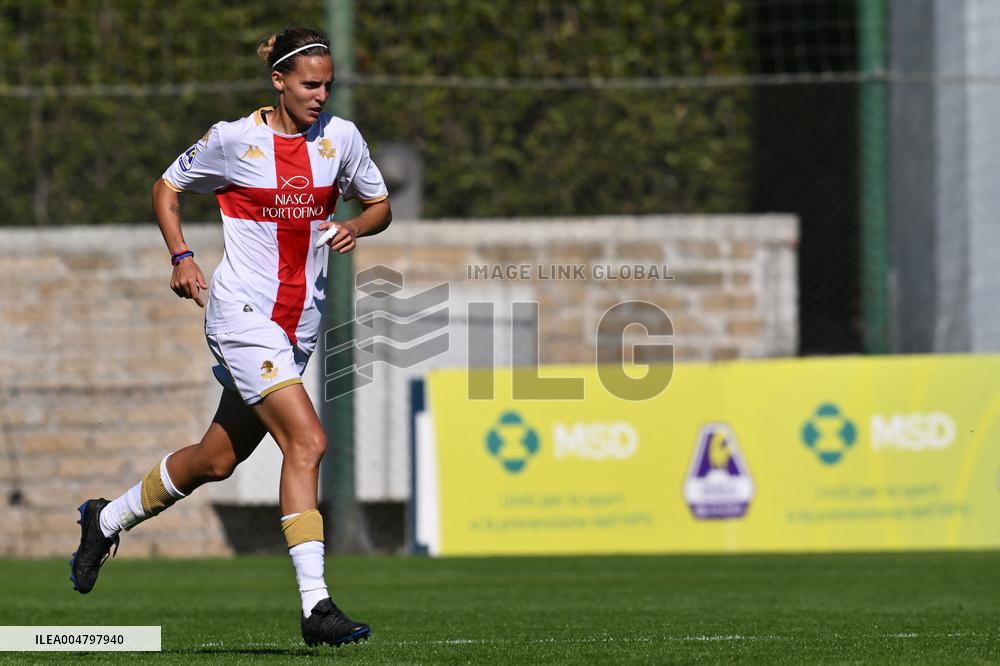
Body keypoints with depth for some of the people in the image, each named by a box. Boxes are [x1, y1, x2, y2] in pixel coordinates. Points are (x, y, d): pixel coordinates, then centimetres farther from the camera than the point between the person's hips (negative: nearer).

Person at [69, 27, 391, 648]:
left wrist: (357, 226, -6)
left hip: (301, 324, 6)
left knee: (216, 460, 14)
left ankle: (107, 520, 39)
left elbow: (380, 204, 16)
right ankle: (316, 607, -23)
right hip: (244, 313, -6)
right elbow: (167, 188, 8)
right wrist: (181, 257, -7)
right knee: (307, 442, -21)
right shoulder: (234, 139, -6)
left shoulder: (340, 137, 4)